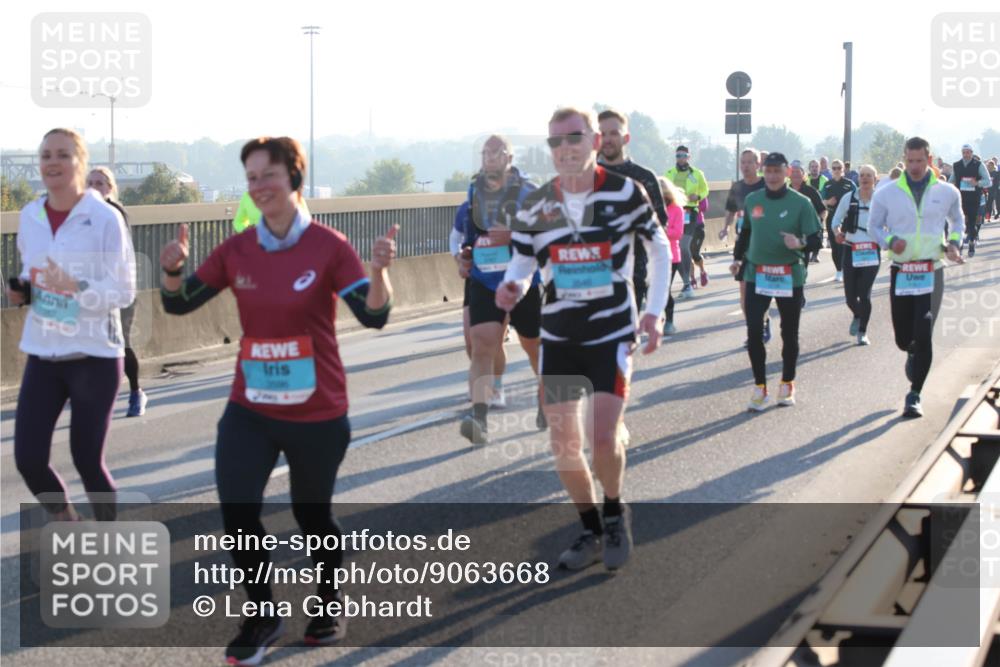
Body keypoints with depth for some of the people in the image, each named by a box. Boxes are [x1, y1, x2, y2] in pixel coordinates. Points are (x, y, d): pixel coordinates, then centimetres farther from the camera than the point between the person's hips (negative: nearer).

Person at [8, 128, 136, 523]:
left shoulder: (105, 218, -11)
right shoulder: (29, 216, 5)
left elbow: (124, 292, -13)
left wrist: (77, 288, -27)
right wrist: (21, 291, 0)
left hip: (94, 355, -5)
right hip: (43, 354, 5)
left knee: (87, 461, 0)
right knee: (28, 459, 0)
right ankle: (67, 525, 29)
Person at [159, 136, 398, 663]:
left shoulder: (328, 247, -11)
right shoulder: (236, 250, -1)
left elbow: (374, 317, -17)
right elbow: (178, 303, 4)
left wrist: (379, 269, -36)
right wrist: (172, 270, -17)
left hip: (318, 415, -3)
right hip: (250, 410, 3)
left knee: (311, 515, 12)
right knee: (236, 511, -8)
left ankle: (330, 600, 40)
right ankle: (261, 617, 13)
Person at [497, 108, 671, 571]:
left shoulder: (625, 192, -8)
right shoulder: (535, 206, -2)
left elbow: (660, 248, 4)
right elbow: (522, 263, 5)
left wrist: (654, 311, -1)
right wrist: (512, 288, -18)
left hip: (612, 332, -3)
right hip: (559, 336, 4)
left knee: (603, 437, -16)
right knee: (563, 443, 4)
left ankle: (615, 514, 14)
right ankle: (591, 532, 25)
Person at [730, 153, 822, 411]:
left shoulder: (801, 203, -6)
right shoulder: (752, 200, 5)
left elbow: (816, 238, -7)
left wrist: (800, 243, -27)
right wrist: (738, 258, 19)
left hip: (790, 276, -2)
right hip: (757, 275, 2)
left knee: (789, 333, 9)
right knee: (754, 332, -8)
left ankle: (787, 384, 26)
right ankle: (760, 387, 2)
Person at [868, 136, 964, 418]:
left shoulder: (947, 192, 4)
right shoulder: (887, 194, 1)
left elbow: (957, 220, 21)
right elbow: (874, 226, 9)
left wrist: (953, 242, 2)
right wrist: (890, 241, -12)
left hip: (931, 273, -1)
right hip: (901, 273, 1)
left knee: (923, 334, -12)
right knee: (903, 338, 6)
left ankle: (914, 396, -3)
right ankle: (913, 355, 45)